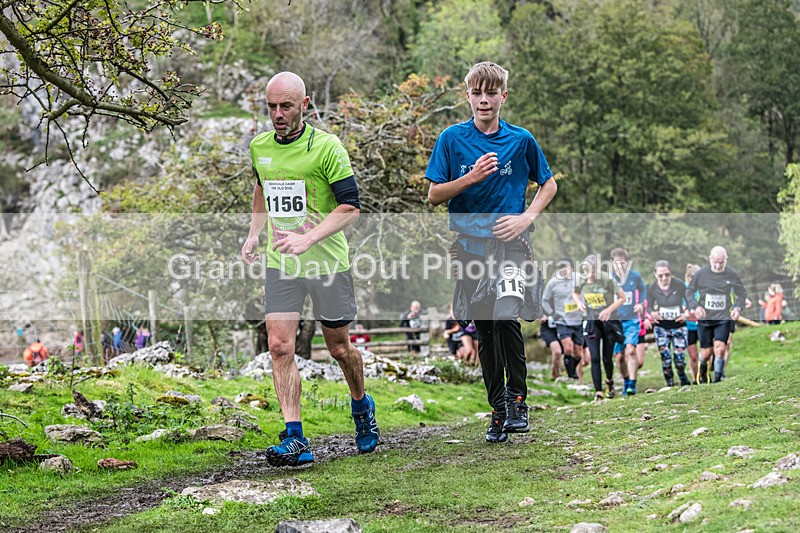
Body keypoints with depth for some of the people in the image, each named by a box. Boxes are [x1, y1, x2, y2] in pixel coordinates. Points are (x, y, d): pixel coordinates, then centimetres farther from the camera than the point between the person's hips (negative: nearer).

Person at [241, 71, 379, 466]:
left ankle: (362, 405, 38)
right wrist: (254, 234, 10)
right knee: (279, 347, -10)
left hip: (327, 262, -4)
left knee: (339, 348, 9)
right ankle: (294, 439, -9)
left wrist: (308, 238, -25)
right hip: (280, 264, 4)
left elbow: (350, 206, -14)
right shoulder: (259, 147, 4)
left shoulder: (326, 147, -13)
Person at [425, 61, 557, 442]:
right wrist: (471, 177, -15)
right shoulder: (452, 139, 2)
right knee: (484, 331, 7)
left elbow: (549, 185, 14)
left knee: (506, 315, -23)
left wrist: (525, 218, -2)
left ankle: (517, 398, -7)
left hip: (511, 242, -2)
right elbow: (434, 196, 0)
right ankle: (498, 411, 18)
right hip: (470, 245, 2)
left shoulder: (521, 140, 3)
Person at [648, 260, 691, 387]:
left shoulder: (679, 286, -9)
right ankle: (670, 385, 8)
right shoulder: (652, 289, -5)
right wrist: (652, 314, -13)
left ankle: (682, 376, 27)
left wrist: (686, 314, -14)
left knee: (680, 358, -5)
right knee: (665, 358, -6)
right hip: (661, 327, 1)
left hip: (678, 325, -1)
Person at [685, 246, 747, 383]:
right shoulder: (701, 273, -3)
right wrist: (696, 306, -9)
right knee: (706, 352, 2)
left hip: (723, 319, 0)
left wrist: (737, 308, -5)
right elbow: (689, 291, 8)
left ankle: (717, 379, -4)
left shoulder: (732, 275, -1)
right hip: (705, 319, 0)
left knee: (720, 348, -17)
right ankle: (703, 370, 35)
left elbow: (742, 293, 13)